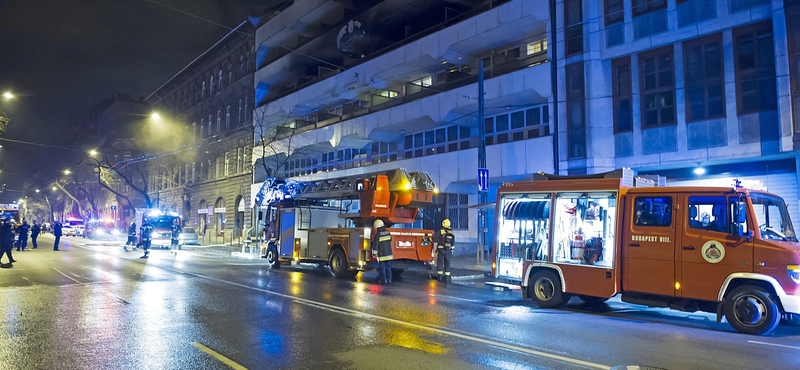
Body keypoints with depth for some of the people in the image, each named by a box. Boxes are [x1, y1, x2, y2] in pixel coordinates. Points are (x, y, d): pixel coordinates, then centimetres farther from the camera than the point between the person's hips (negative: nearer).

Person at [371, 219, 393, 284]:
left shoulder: (377, 235, -16)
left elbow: (375, 245, -14)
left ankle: (384, 279, 11)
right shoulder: (388, 232, 1)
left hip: (381, 255, -5)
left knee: (382, 267, 6)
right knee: (388, 267, 12)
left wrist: (374, 254, -7)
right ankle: (389, 279, 15)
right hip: (389, 253, 5)